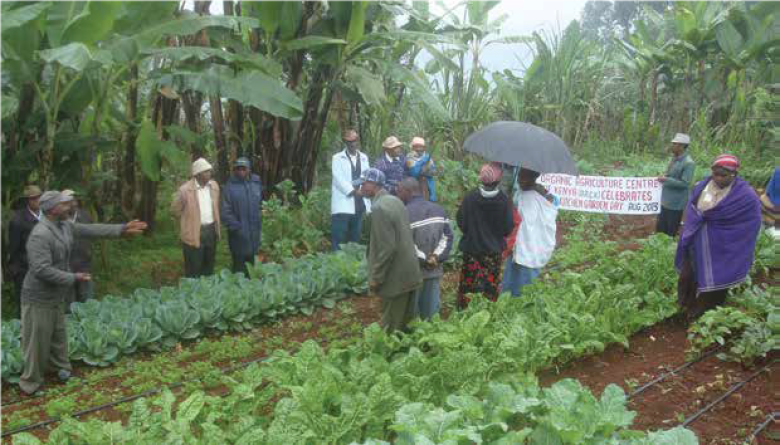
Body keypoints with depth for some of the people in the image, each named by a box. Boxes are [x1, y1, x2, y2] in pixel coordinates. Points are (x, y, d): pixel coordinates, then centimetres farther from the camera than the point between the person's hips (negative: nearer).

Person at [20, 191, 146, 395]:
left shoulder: (65, 225, 1)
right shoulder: (40, 235, -27)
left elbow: (92, 230, 8)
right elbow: (42, 270, -30)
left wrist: (122, 229, 5)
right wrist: (73, 278, -25)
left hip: (56, 296, 9)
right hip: (39, 298, -9)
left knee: (58, 336, 22)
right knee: (38, 341, 3)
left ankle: (61, 369, 38)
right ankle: (31, 383, 18)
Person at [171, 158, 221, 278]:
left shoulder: (214, 186, 3)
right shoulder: (185, 190, -14)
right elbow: (175, 210, -2)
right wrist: (189, 220, 6)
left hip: (211, 231, 5)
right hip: (194, 233, -5)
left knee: (209, 267, 16)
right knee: (193, 270, 2)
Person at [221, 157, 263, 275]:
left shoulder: (256, 184, 5)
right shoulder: (230, 187, -9)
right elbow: (226, 212, -11)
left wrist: (259, 224, 7)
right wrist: (237, 228, -14)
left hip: (254, 234, 4)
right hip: (239, 235, -4)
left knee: (251, 265, 16)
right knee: (239, 266, 4)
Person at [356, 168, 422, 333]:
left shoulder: (379, 208, -20)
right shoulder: (395, 201, 8)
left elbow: (387, 248, -23)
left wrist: (375, 277, -14)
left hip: (395, 277, -9)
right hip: (410, 273, 9)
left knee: (392, 330, 3)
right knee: (406, 322, 19)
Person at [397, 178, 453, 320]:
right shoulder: (439, 210, 7)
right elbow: (447, 236, 3)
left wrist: (424, 260, -11)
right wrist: (436, 257, -6)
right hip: (435, 270, 6)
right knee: (431, 311, 14)